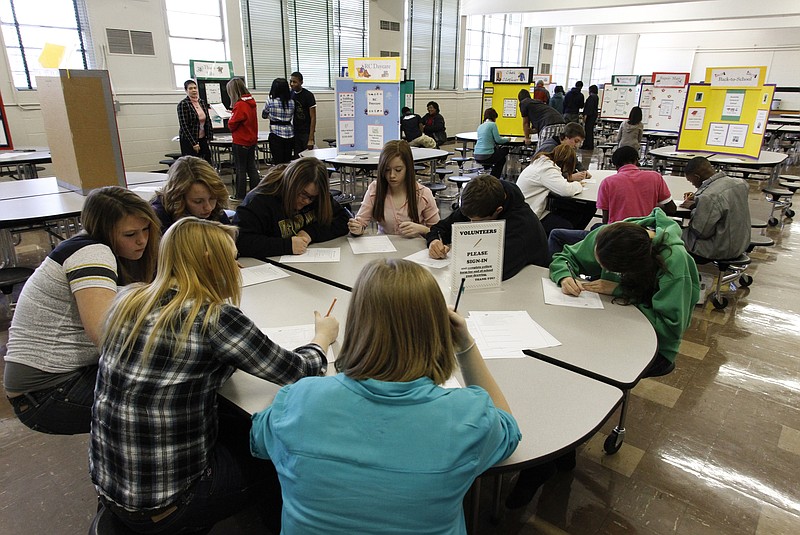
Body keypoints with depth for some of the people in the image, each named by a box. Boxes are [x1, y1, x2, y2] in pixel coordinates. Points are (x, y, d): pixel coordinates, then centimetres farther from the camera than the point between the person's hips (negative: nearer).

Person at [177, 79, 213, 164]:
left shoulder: (202, 102, 9)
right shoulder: (182, 104, -9)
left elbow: (208, 121, 14)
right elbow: (183, 126, -13)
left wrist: (209, 137, 6)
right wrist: (194, 143, -17)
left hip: (203, 139, 6)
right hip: (189, 141, -6)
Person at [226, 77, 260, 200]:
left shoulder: (240, 105, -20)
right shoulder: (251, 101, 4)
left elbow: (232, 125, -16)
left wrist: (230, 119, 3)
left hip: (241, 142, -8)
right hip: (252, 140, 8)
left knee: (240, 169, 2)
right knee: (251, 167, 14)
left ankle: (240, 196, 10)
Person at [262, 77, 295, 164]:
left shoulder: (270, 102, -6)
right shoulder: (291, 102, 1)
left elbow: (264, 116, 9)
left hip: (276, 134, -3)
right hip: (289, 134, 3)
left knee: (278, 161, -1)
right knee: (287, 161, 9)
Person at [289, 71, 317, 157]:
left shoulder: (308, 95, -8)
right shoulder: (290, 94, 8)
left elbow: (313, 117, -10)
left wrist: (311, 138, -17)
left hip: (306, 132, -5)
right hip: (295, 132, 5)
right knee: (297, 158, 5)